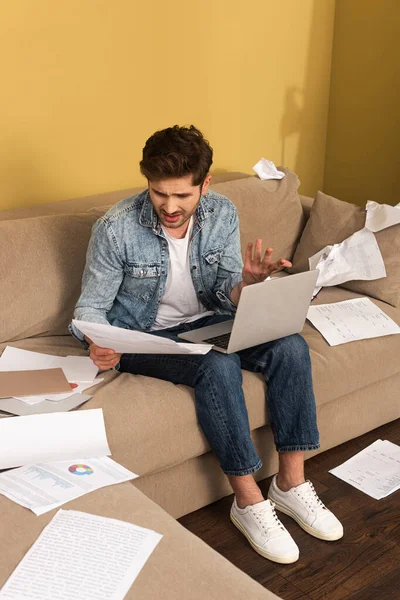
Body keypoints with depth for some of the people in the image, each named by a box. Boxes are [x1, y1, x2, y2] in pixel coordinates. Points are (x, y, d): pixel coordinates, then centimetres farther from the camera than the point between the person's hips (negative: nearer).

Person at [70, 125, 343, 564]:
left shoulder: (222, 214, -8)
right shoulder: (115, 229, -19)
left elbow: (226, 296, -4)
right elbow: (91, 305, -11)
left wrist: (247, 281, -29)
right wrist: (98, 344, -33)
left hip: (205, 323, 5)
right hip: (144, 338, -4)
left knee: (290, 346, -19)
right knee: (218, 365, -33)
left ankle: (290, 482, -8)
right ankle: (248, 502, -18)